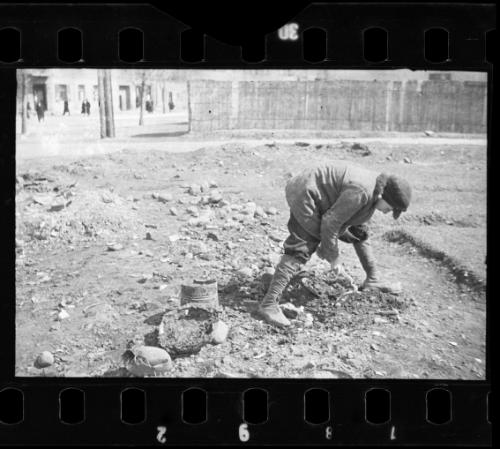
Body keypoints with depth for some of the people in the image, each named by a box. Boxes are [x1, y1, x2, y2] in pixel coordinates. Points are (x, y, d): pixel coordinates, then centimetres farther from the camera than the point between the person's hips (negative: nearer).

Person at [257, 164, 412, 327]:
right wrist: (333, 257, -17)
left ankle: (372, 280, 30)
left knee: (359, 231, 15)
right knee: (301, 250, -19)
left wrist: (325, 243, 14)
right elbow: (330, 222, -27)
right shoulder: (362, 192, -30)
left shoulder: (374, 189, 1)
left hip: (325, 200, 11)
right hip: (305, 195, -10)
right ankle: (268, 304, -21)